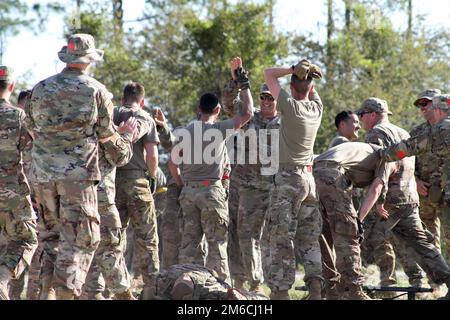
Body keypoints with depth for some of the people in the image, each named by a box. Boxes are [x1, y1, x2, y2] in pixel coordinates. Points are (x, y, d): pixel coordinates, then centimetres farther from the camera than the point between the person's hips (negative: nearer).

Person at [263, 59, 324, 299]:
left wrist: (294, 70, -4)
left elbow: (269, 74, -2)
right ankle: (315, 286, 2)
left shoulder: (290, 106, -9)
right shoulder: (317, 108, 7)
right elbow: (312, 89, 27)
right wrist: (308, 73, 8)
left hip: (289, 177, -6)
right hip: (310, 177, 6)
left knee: (281, 237, -5)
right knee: (310, 237, 10)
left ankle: (280, 291, -9)